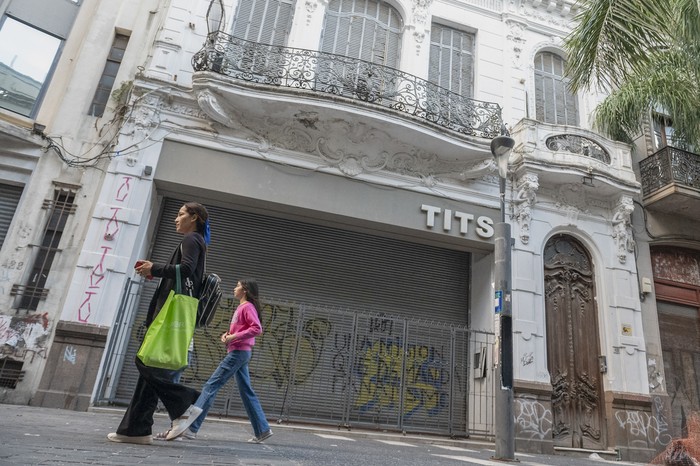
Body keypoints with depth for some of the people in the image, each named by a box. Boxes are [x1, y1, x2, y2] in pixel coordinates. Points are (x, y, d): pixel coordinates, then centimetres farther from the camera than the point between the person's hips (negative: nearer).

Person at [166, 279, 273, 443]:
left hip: (238, 352, -10)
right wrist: (228, 334, 6)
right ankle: (262, 430, 11)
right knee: (247, 392, 9)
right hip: (238, 353, 10)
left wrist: (234, 336, -21)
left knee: (211, 386, -10)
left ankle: (190, 427, -9)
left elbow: (257, 328, -21)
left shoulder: (248, 307, -9)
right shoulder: (241, 308, 20)